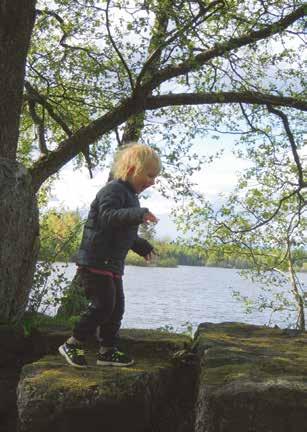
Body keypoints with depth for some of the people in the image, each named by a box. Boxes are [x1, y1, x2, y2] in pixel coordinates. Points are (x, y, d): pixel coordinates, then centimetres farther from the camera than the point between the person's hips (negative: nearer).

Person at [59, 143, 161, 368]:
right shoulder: (113, 190, -12)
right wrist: (138, 214, -40)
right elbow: (108, 216, -31)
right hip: (96, 260, -10)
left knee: (117, 306, 10)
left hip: (112, 263, 10)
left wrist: (142, 246, 34)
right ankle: (72, 345, 2)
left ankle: (108, 350, 19)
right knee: (103, 305, -11)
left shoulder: (130, 196, 20)